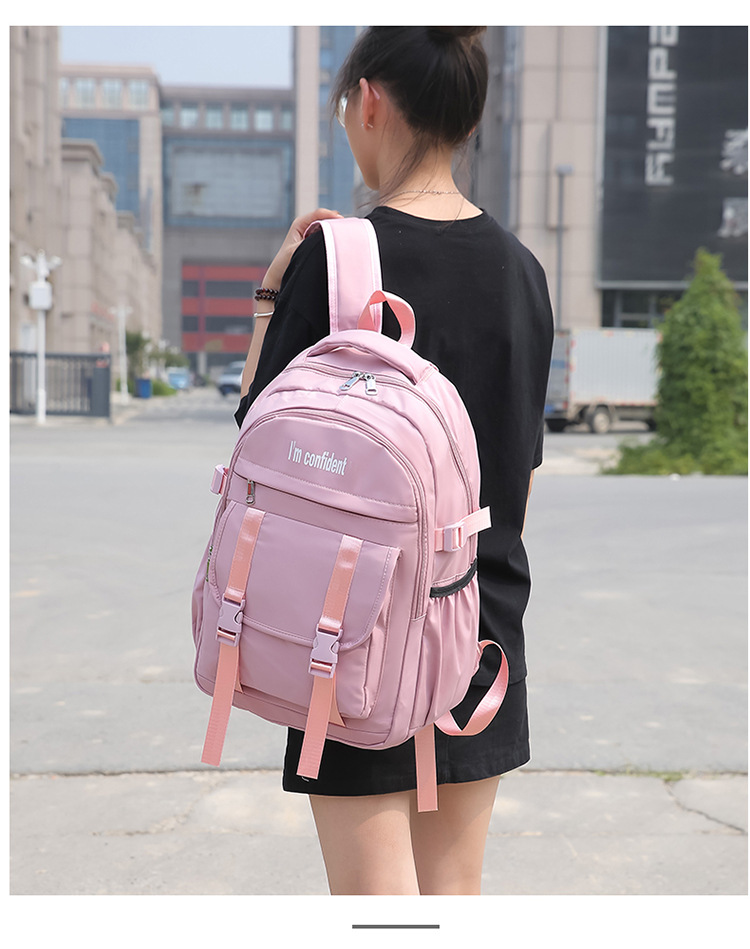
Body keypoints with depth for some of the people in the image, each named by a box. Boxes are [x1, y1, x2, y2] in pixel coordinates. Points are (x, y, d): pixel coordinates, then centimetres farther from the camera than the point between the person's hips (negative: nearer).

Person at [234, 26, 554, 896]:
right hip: (486, 624, 6)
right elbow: (524, 482, 9)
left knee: (373, 891, 4)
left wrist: (270, 292, 1)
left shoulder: (334, 256, -13)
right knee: (455, 894, 17)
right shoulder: (521, 270, 4)